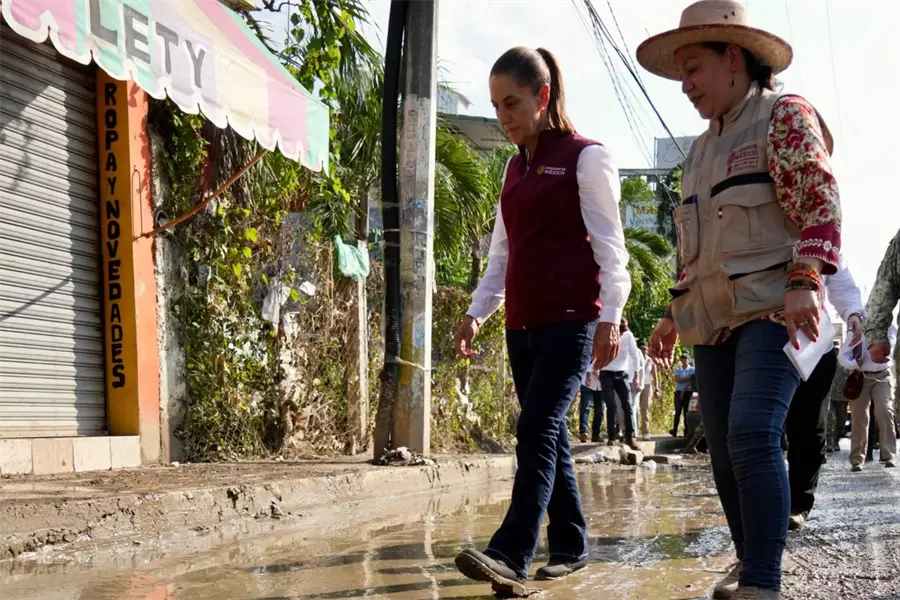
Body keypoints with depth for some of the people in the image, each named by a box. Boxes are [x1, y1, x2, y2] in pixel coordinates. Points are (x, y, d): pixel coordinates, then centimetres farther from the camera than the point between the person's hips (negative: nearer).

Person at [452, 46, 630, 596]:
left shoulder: (586, 156, -2)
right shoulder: (516, 166, 17)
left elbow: (609, 243, -7)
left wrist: (610, 316, -17)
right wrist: (476, 313, 12)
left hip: (571, 320, -7)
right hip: (523, 324, 7)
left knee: (538, 429, -17)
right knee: (549, 436, 8)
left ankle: (511, 556, -22)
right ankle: (571, 547, 17)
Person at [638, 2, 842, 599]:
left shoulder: (785, 116, 0)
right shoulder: (702, 148, 22)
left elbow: (822, 204, -12)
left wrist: (805, 283, -25)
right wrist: (674, 315, 21)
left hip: (771, 310, -8)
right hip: (713, 321, 8)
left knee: (752, 435, -22)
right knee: (725, 455, 6)